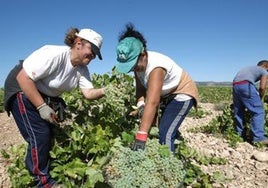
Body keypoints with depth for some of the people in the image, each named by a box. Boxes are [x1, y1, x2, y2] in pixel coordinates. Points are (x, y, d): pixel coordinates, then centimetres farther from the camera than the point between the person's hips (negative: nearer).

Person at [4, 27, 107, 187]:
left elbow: (89, 93, -14)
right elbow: (23, 77, -31)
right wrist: (42, 107, -30)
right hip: (22, 89, -8)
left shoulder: (82, 69, -7)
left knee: (51, 133, 8)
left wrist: (106, 90, -33)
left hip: (47, 96, 8)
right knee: (40, 136, -12)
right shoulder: (54, 54, -31)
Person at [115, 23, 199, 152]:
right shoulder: (139, 63, -13)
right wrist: (140, 106, -33)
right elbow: (140, 88, -13)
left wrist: (141, 136, -51)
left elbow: (152, 103, -47)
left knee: (166, 134, -22)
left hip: (183, 93, -8)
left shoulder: (156, 66, -38)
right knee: (168, 131, 17)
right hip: (167, 95, 8)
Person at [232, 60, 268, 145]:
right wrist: (260, 99, 18)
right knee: (258, 111, -2)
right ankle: (258, 137, -5)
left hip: (235, 86, 7)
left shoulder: (249, 68, 37)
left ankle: (240, 134, 24)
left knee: (238, 112, 17)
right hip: (246, 85, -7)